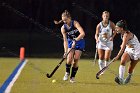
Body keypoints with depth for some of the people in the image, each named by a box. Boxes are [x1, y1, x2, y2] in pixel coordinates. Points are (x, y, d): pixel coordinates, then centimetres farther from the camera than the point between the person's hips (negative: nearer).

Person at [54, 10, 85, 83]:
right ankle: (67, 73, 5)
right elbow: (65, 40, -13)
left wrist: (75, 40, -42)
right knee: (69, 58, -18)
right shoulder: (63, 28, -13)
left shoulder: (75, 23, -23)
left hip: (79, 42, -2)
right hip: (71, 42, 2)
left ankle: (72, 77, 4)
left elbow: (82, 33, -34)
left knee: (76, 60, -8)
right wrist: (66, 51, -23)